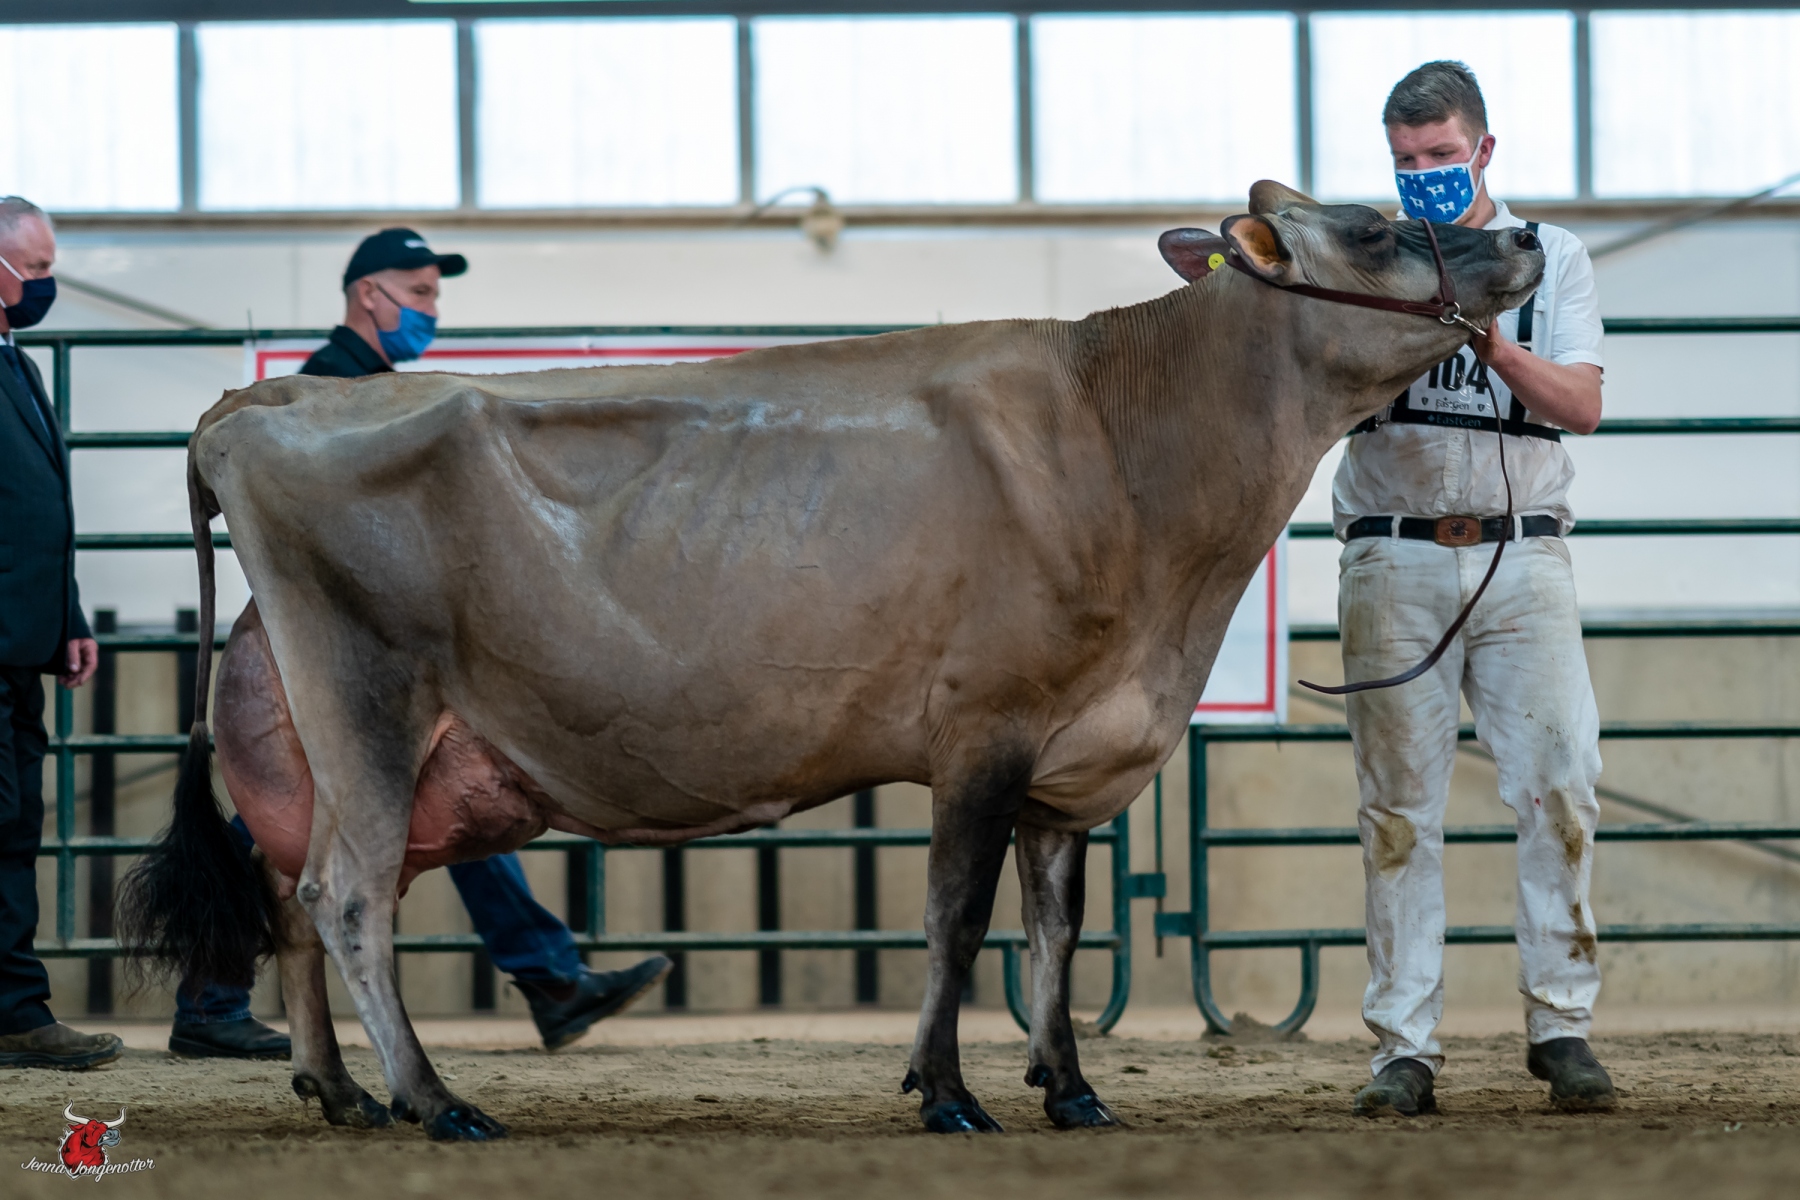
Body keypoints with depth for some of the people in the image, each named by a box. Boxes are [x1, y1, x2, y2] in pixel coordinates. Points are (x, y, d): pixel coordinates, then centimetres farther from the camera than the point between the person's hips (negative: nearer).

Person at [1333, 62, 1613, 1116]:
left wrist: (1495, 345, -16)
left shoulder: (1552, 258, 11)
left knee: (1561, 784, -8)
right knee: (1400, 804, -1)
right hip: (1396, 562, 0)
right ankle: (1405, 1048, 0)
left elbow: (1583, 405, 0)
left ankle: (1562, 1026, 0)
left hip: (1522, 559, 0)